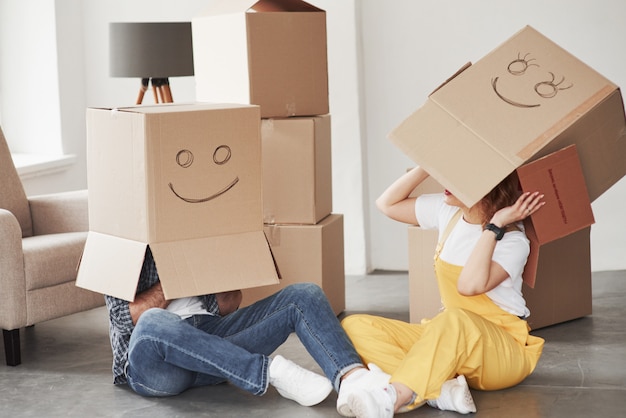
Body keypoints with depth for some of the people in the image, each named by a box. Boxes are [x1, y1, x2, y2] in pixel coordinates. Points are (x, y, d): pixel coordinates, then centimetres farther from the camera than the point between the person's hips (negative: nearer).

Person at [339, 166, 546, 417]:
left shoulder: (513, 241, -15)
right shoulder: (447, 210, 3)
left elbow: (471, 285, -31)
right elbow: (387, 204, 12)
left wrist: (494, 226, -26)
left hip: (504, 353, -7)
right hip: (447, 334, 7)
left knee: (455, 320, -43)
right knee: (354, 327, -14)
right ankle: (441, 389, -33)